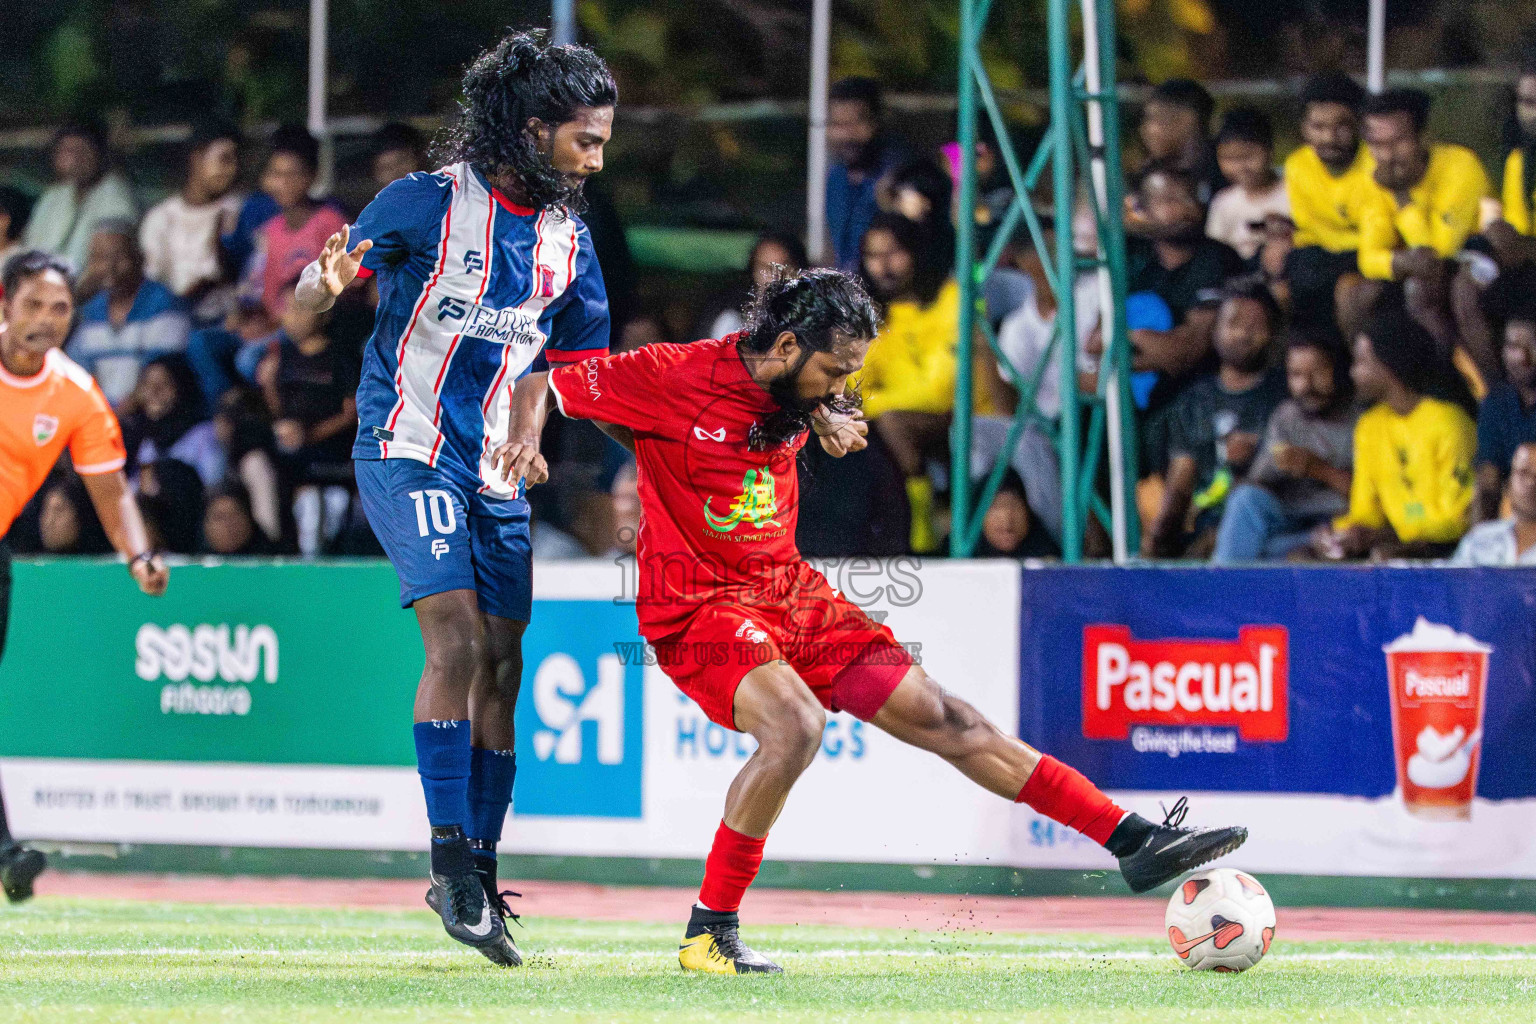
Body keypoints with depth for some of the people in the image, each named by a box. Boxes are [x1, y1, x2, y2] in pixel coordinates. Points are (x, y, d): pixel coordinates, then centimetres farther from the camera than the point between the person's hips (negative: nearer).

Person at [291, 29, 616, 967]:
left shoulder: (569, 242, 8)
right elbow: (310, 294, -7)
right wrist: (327, 283, -31)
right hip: (409, 453, -6)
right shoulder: (430, 203, -8)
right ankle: (450, 860, -15)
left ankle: (480, 871, 13)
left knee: (504, 668, 4)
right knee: (459, 644, -19)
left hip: (498, 472, 6)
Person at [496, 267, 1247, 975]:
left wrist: (832, 418, 3)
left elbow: (836, 412, 28)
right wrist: (526, 438, -29)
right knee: (796, 723, -33)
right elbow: (542, 383, -7)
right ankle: (708, 934, -22)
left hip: (790, 591, 7)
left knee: (939, 717, 5)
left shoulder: (799, 392, 3)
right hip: (698, 607, -7)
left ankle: (1135, 841, 7)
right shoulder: (675, 377, -15)